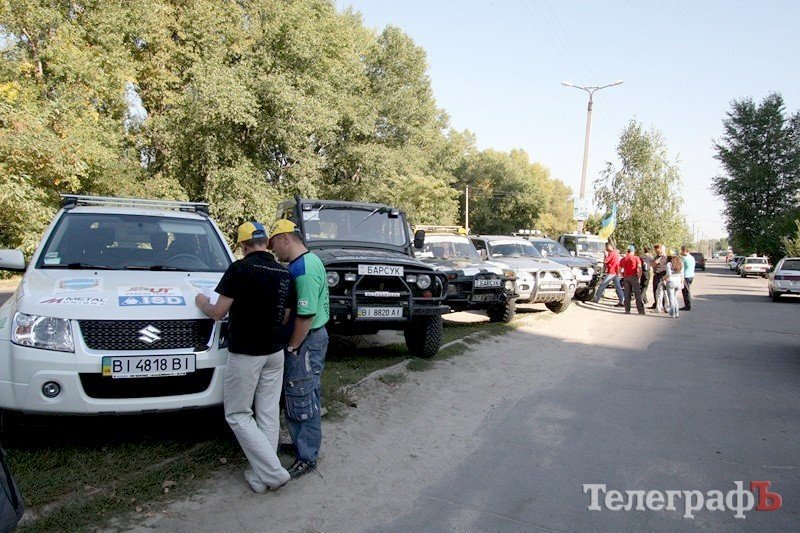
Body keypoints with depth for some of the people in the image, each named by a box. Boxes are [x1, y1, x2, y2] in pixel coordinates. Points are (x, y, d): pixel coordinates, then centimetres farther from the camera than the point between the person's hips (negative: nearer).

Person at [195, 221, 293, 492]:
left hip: (245, 353, -6)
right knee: (268, 414, 12)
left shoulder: (240, 268, -15)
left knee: (238, 414, 6)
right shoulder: (285, 273, 3)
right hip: (275, 352, 6)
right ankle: (261, 475, 19)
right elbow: (285, 319, 9)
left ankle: (273, 472, 2)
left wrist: (201, 302, 8)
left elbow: (218, 312, -13)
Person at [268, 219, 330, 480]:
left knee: (301, 400, -1)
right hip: (314, 336, 10)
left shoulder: (304, 268, -22)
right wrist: (293, 343, 17)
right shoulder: (308, 261, 11)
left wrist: (291, 347, -17)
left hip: (306, 341, -10)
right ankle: (305, 443, 33)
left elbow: (306, 314, -26)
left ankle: (307, 457, 10)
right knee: (308, 397, 19)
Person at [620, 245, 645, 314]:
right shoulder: (636, 258, -2)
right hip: (634, 277, -3)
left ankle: (627, 310, 7)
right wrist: (639, 276, -1)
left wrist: (623, 276, 12)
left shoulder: (623, 259, 9)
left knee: (627, 294, 7)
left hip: (626, 277, 3)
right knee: (638, 294, 1)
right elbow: (639, 268, -12)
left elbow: (619, 270, 8)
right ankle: (641, 310, -1)